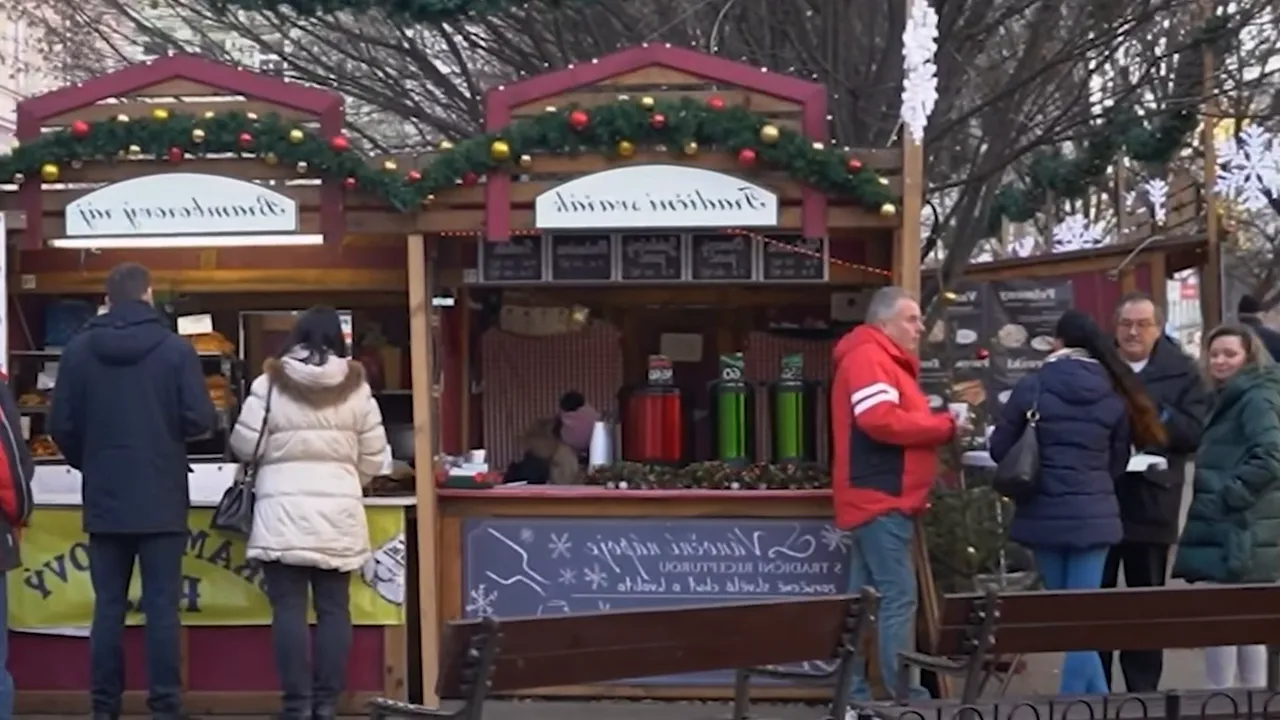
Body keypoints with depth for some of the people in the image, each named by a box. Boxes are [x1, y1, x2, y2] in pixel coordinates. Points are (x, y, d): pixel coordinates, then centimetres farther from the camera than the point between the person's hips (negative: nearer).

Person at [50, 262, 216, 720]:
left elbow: (61, 426, 1)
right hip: (161, 499, -2)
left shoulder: (78, 350, 1)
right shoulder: (175, 349, -7)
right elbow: (200, 421, -9)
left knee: (108, 607, 8)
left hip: (104, 499, 2)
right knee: (161, 607, 1)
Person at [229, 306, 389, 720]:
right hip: (338, 513, 2)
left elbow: (244, 446, -1)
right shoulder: (356, 388, 4)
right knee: (333, 609, 5)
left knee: (289, 610, -1)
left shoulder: (270, 384, -3)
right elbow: (372, 457, 6)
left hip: (283, 513, -2)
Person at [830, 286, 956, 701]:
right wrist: (945, 425, -17)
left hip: (881, 499, 11)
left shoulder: (885, 361, 23)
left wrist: (938, 425, 3)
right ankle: (894, 695, -11)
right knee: (896, 597, -11)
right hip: (880, 499, -11)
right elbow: (881, 420, -25)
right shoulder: (868, 358, -12)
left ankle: (863, 692, 13)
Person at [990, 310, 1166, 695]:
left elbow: (1000, 449, 3)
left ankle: (1098, 700, 16)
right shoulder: (1114, 393, 1)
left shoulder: (1033, 387, -5)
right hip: (1094, 516, 1)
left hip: (1043, 515, -1)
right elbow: (1118, 464, 10)